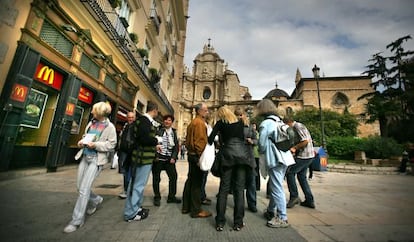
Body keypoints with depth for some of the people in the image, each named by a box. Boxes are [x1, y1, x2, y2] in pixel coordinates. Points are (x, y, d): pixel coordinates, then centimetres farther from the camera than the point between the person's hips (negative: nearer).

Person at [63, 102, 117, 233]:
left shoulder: (110, 126, -9)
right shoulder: (91, 123, 10)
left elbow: (111, 144, -10)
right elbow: (85, 135, 24)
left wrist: (95, 145, -20)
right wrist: (81, 142, 2)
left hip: (96, 159, -7)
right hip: (85, 156, 7)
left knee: (84, 189, -7)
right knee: (80, 187, 14)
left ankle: (77, 220, 8)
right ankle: (96, 200, 41)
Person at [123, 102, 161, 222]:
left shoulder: (147, 121, 13)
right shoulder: (144, 120, -17)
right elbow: (144, 139, -26)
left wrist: (155, 145, 19)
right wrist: (157, 140, -12)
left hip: (146, 157, 11)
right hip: (143, 157, -11)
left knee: (139, 184, 19)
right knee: (137, 184, 0)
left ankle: (136, 208, 34)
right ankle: (130, 213, 14)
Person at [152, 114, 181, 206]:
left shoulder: (174, 132, 11)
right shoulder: (158, 130, -1)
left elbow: (176, 145, 8)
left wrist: (174, 157, -3)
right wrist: (155, 155, -12)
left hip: (169, 158, 4)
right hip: (158, 158, -3)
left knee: (173, 176, 5)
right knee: (156, 178, 6)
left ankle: (171, 196, 21)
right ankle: (157, 197, 23)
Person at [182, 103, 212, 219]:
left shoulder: (193, 122, 18)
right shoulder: (200, 122, -13)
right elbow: (200, 140, -22)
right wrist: (201, 157, -21)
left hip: (191, 154, 10)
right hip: (197, 156, -10)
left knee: (190, 180, 15)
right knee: (197, 183, -2)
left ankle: (186, 207, 26)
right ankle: (196, 210, 9)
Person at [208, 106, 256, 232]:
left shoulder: (221, 123, 8)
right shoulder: (240, 122, 17)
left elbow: (211, 139, 0)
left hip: (228, 154, -2)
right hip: (242, 153, 2)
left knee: (224, 188, 5)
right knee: (239, 188, 6)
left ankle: (220, 222, 9)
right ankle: (238, 223, 11)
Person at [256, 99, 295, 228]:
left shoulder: (265, 123, -12)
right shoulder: (280, 121, 11)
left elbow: (262, 144, -9)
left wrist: (262, 151, 13)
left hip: (275, 159, -8)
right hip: (284, 157, 8)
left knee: (277, 188, 1)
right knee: (273, 185, 19)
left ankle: (282, 219, 12)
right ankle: (271, 211, 33)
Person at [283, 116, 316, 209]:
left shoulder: (298, 126, -14)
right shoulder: (297, 127, 17)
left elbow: (306, 141, -23)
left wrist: (294, 147, -14)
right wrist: (295, 149, 9)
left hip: (304, 156, -10)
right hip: (307, 155, 10)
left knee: (290, 172, -5)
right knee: (302, 176, 15)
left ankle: (294, 196, 3)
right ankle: (309, 201, 21)